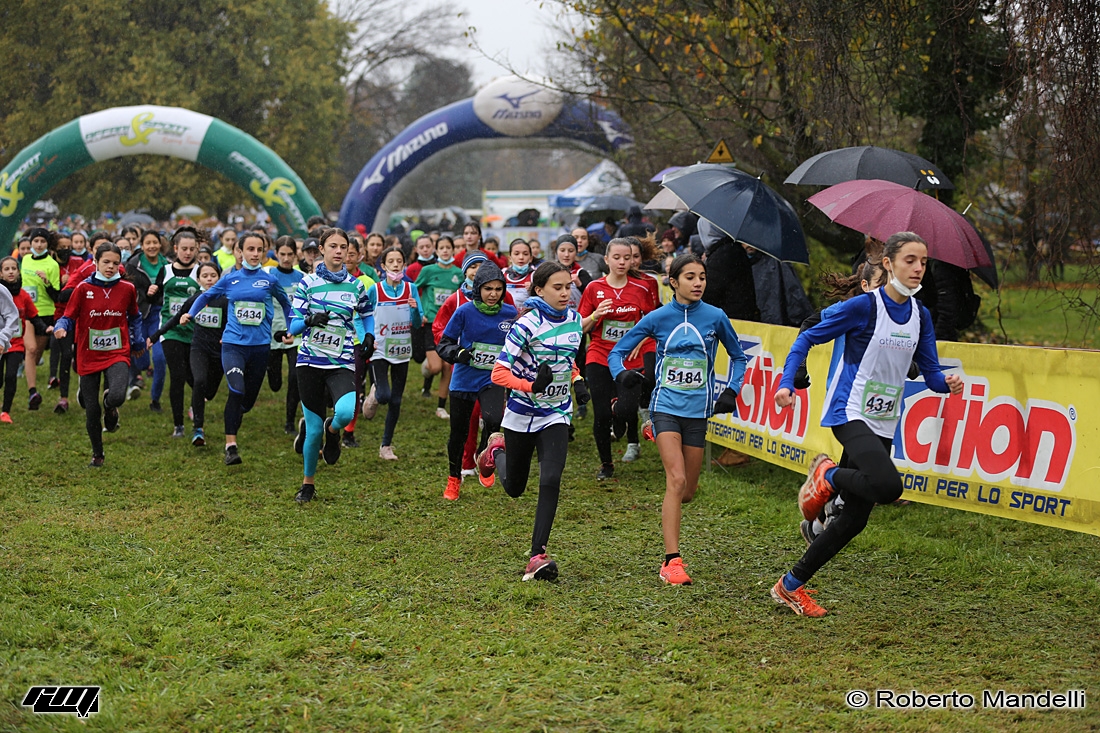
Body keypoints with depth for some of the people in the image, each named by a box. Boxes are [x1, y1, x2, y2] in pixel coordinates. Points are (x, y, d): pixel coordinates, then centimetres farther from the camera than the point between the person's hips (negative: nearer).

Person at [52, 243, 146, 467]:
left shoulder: (127, 289, 1)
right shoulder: (83, 288, -4)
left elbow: (134, 317, 19)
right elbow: (69, 316, -2)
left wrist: (138, 342, 17)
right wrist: (61, 328, -22)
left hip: (117, 354, 0)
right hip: (89, 357, 0)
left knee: (117, 395, -28)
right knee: (91, 410, 4)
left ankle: (110, 408, 12)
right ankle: (97, 455, 27)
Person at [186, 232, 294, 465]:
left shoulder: (269, 280, 2)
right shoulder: (230, 279, 4)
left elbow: (286, 304, 18)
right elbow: (206, 296, 19)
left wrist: (291, 331, 15)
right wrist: (190, 314, 4)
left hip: (260, 345, 1)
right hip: (233, 343, -1)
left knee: (248, 398, 9)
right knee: (237, 390, -22)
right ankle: (230, 445, -17)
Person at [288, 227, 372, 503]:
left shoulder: (355, 285, 7)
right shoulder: (308, 283, 1)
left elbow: (365, 314, 25)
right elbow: (293, 325, 0)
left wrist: (367, 337, 7)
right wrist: (310, 320, -20)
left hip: (342, 364, 1)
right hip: (310, 362, -1)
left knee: (346, 412, -27)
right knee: (315, 428, 0)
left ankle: (332, 430, 11)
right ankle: (308, 483, 24)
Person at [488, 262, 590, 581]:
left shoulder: (574, 319, 0)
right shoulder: (528, 324, -19)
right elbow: (499, 373, -20)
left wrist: (577, 380, 2)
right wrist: (532, 386, -34)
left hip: (556, 415, 3)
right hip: (522, 415, -3)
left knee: (550, 482, -16)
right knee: (514, 488, 14)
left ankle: (538, 556, -11)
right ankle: (497, 450, 48)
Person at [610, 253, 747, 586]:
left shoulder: (715, 317, 1)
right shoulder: (659, 317, -2)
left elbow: (738, 356, 17)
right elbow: (618, 350, 4)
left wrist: (731, 391, 5)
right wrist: (621, 373, -16)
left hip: (698, 410, 2)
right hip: (666, 406, -2)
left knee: (688, 490, 6)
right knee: (676, 479, -18)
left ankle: (669, 510, 45)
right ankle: (672, 562, -18)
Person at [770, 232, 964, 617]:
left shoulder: (920, 315, 7)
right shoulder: (863, 306, -12)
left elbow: (930, 372, 10)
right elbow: (806, 339, -6)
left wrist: (948, 383, -12)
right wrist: (787, 383, -18)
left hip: (882, 425, 7)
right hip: (850, 414, -7)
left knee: (855, 517, 5)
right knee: (888, 486, -31)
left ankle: (791, 585, 17)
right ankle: (827, 476, 1)